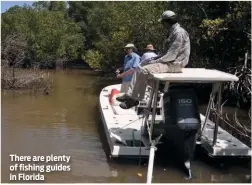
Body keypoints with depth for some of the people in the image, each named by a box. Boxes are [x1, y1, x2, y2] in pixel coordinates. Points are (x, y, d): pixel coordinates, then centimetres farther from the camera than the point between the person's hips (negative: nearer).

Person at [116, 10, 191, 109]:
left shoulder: (179, 33, -17)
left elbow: (171, 55, -22)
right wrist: (155, 59, 8)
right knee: (139, 69, 7)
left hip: (174, 64, -11)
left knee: (144, 71, -24)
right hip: (168, 61, 11)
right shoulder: (172, 32, 17)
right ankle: (129, 94, 2)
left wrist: (155, 61, -15)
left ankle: (134, 99, -13)